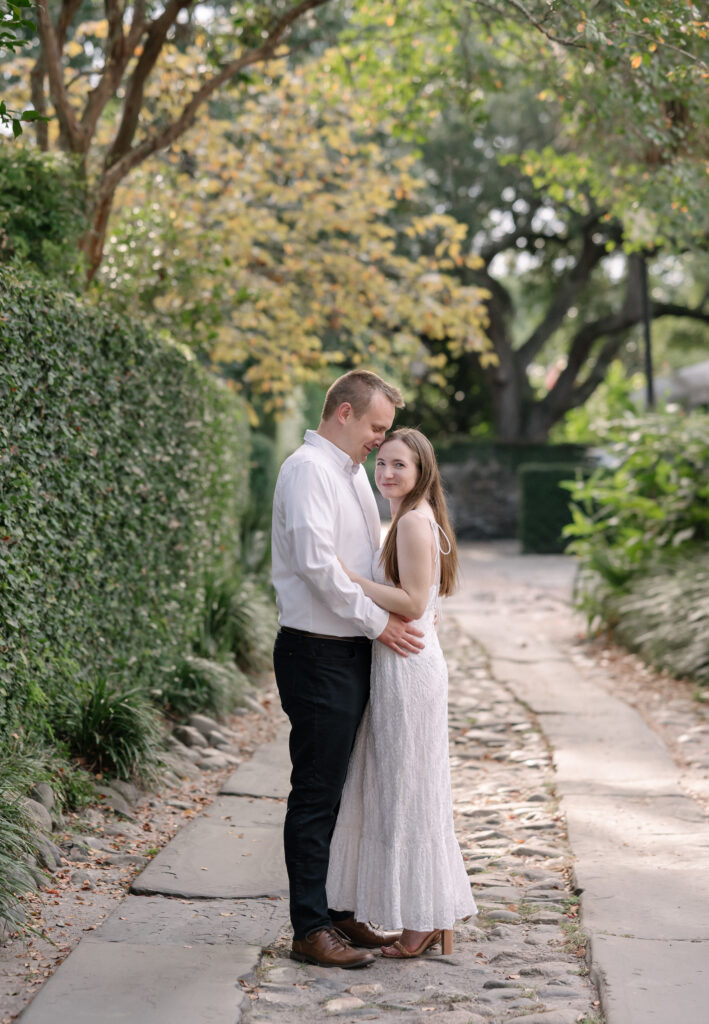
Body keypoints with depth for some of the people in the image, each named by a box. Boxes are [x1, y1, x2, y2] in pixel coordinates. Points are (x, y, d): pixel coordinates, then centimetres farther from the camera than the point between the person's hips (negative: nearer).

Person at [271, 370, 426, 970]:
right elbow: (317, 563, -23)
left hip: (354, 651, 10)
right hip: (318, 656, -10)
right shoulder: (308, 469, -13)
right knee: (316, 796, -4)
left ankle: (338, 913, 25)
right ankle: (310, 931, 3)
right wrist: (378, 622, -16)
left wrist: (396, 612, 10)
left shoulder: (352, 472, 17)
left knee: (343, 791, 15)